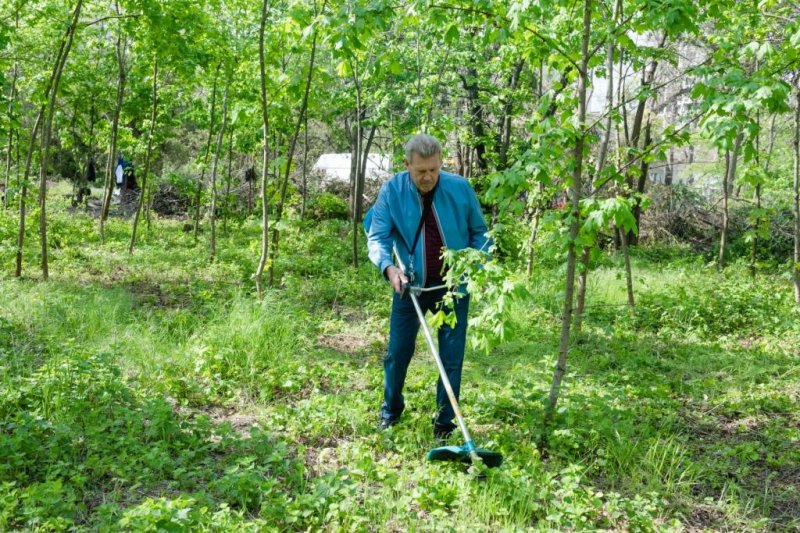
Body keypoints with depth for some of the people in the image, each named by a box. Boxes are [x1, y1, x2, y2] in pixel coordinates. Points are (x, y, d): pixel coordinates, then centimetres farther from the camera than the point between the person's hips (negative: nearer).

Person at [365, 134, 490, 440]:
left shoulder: (460, 188, -11)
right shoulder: (392, 191, -12)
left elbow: (478, 231, 1)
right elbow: (377, 237, -12)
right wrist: (388, 267, -31)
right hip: (410, 284, 0)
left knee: (452, 356, 3)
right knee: (398, 351, 9)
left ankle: (445, 422, 18)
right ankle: (390, 409, 33)